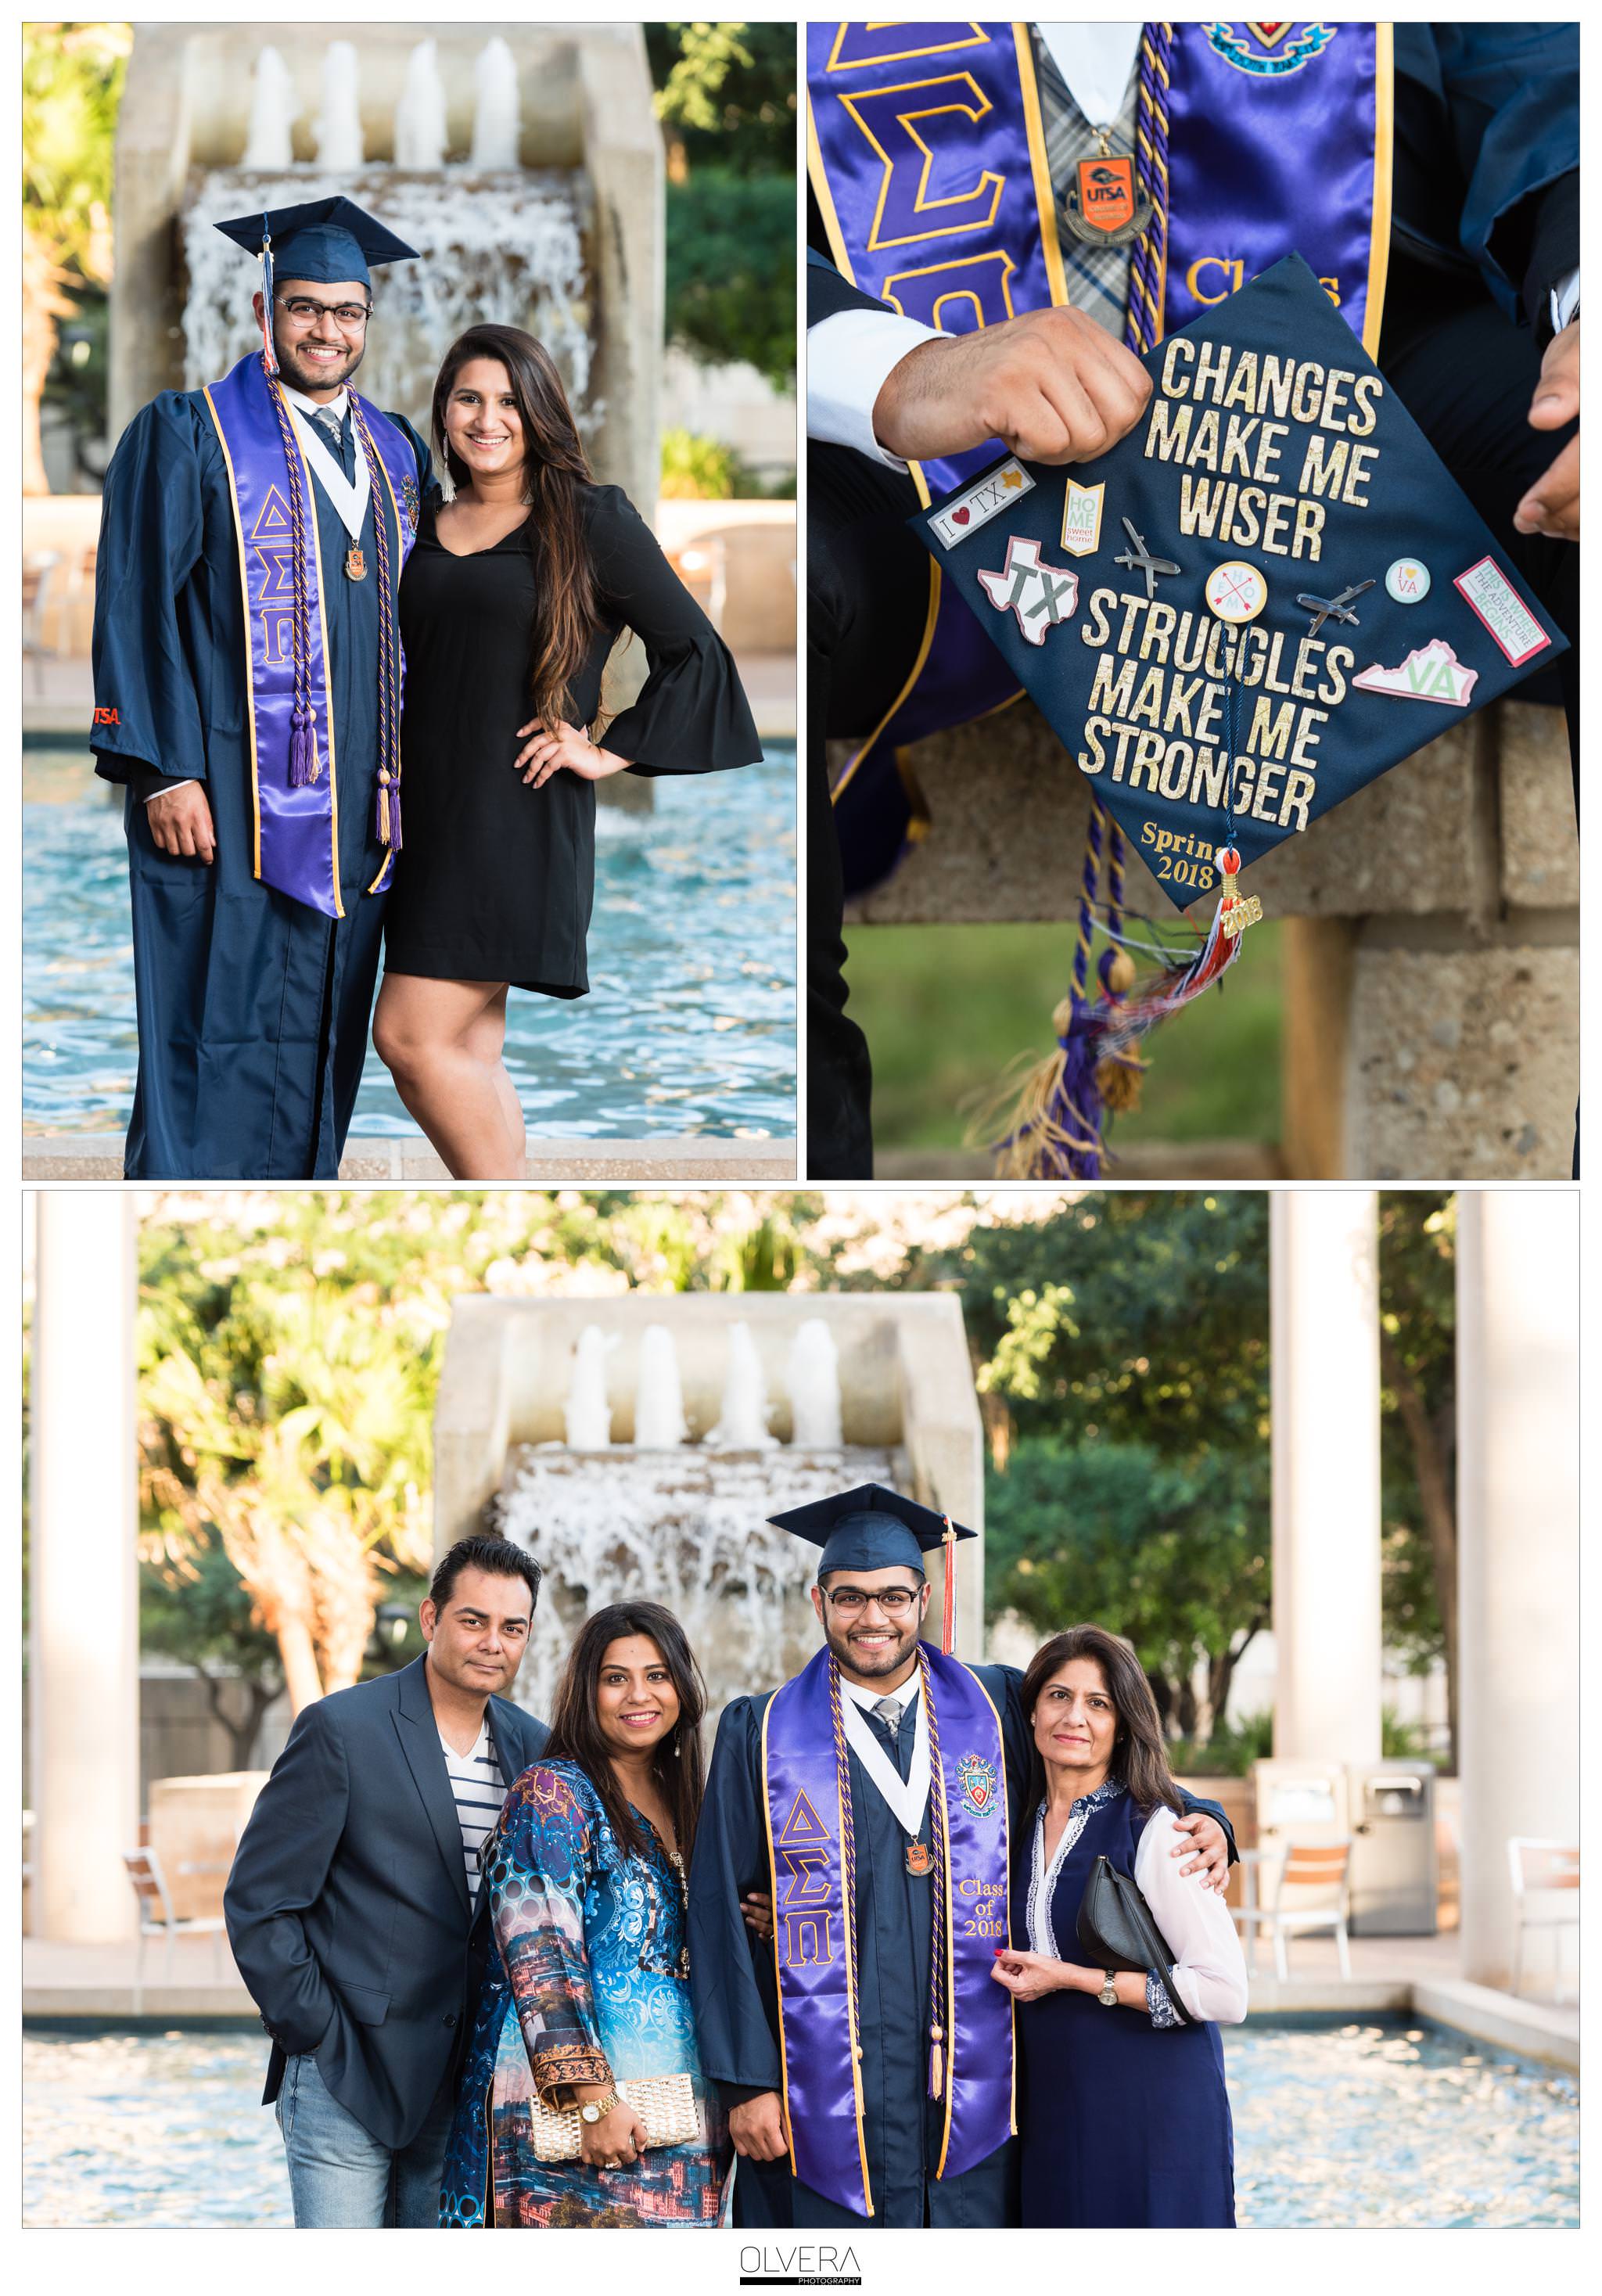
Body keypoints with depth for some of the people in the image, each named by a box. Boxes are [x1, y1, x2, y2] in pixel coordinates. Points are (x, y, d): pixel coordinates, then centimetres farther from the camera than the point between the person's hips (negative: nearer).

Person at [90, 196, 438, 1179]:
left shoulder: (397, 454, 16)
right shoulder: (188, 436, -1)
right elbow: (137, 606, -7)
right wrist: (165, 772, -15)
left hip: (359, 808, 6)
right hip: (230, 804, -5)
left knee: (318, 1057, 8)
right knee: (219, 1050, -7)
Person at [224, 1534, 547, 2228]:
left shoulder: (532, 1749, 10)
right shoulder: (340, 1729, -6)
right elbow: (258, 1900, -6)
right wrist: (316, 2034, -9)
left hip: (463, 2086, 5)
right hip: (346, 2081, -5)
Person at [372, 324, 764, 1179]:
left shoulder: (589, 523, -3)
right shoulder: (422, 533, 13)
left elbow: (695, 651, -2)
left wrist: (611, 753, -6)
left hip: (515, 814, -6)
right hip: (426, 814, 6)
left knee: (411, 1036, -13)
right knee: (468, 1058, 5)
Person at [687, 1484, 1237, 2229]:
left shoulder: (995, 1710, 8)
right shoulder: (760, 1735, 3)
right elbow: (723, 1917, 1)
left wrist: (1196, 1819, -2)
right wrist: (745, 2082, -5)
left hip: (967, 2103, 2)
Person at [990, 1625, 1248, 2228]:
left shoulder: (1154, 1832, -10)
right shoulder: (1023, 1827, 9)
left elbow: (1224, 1992, -16)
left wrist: (1071, 1979, -14)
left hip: (1152, 2109, -6)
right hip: (1053, 2112, 6)